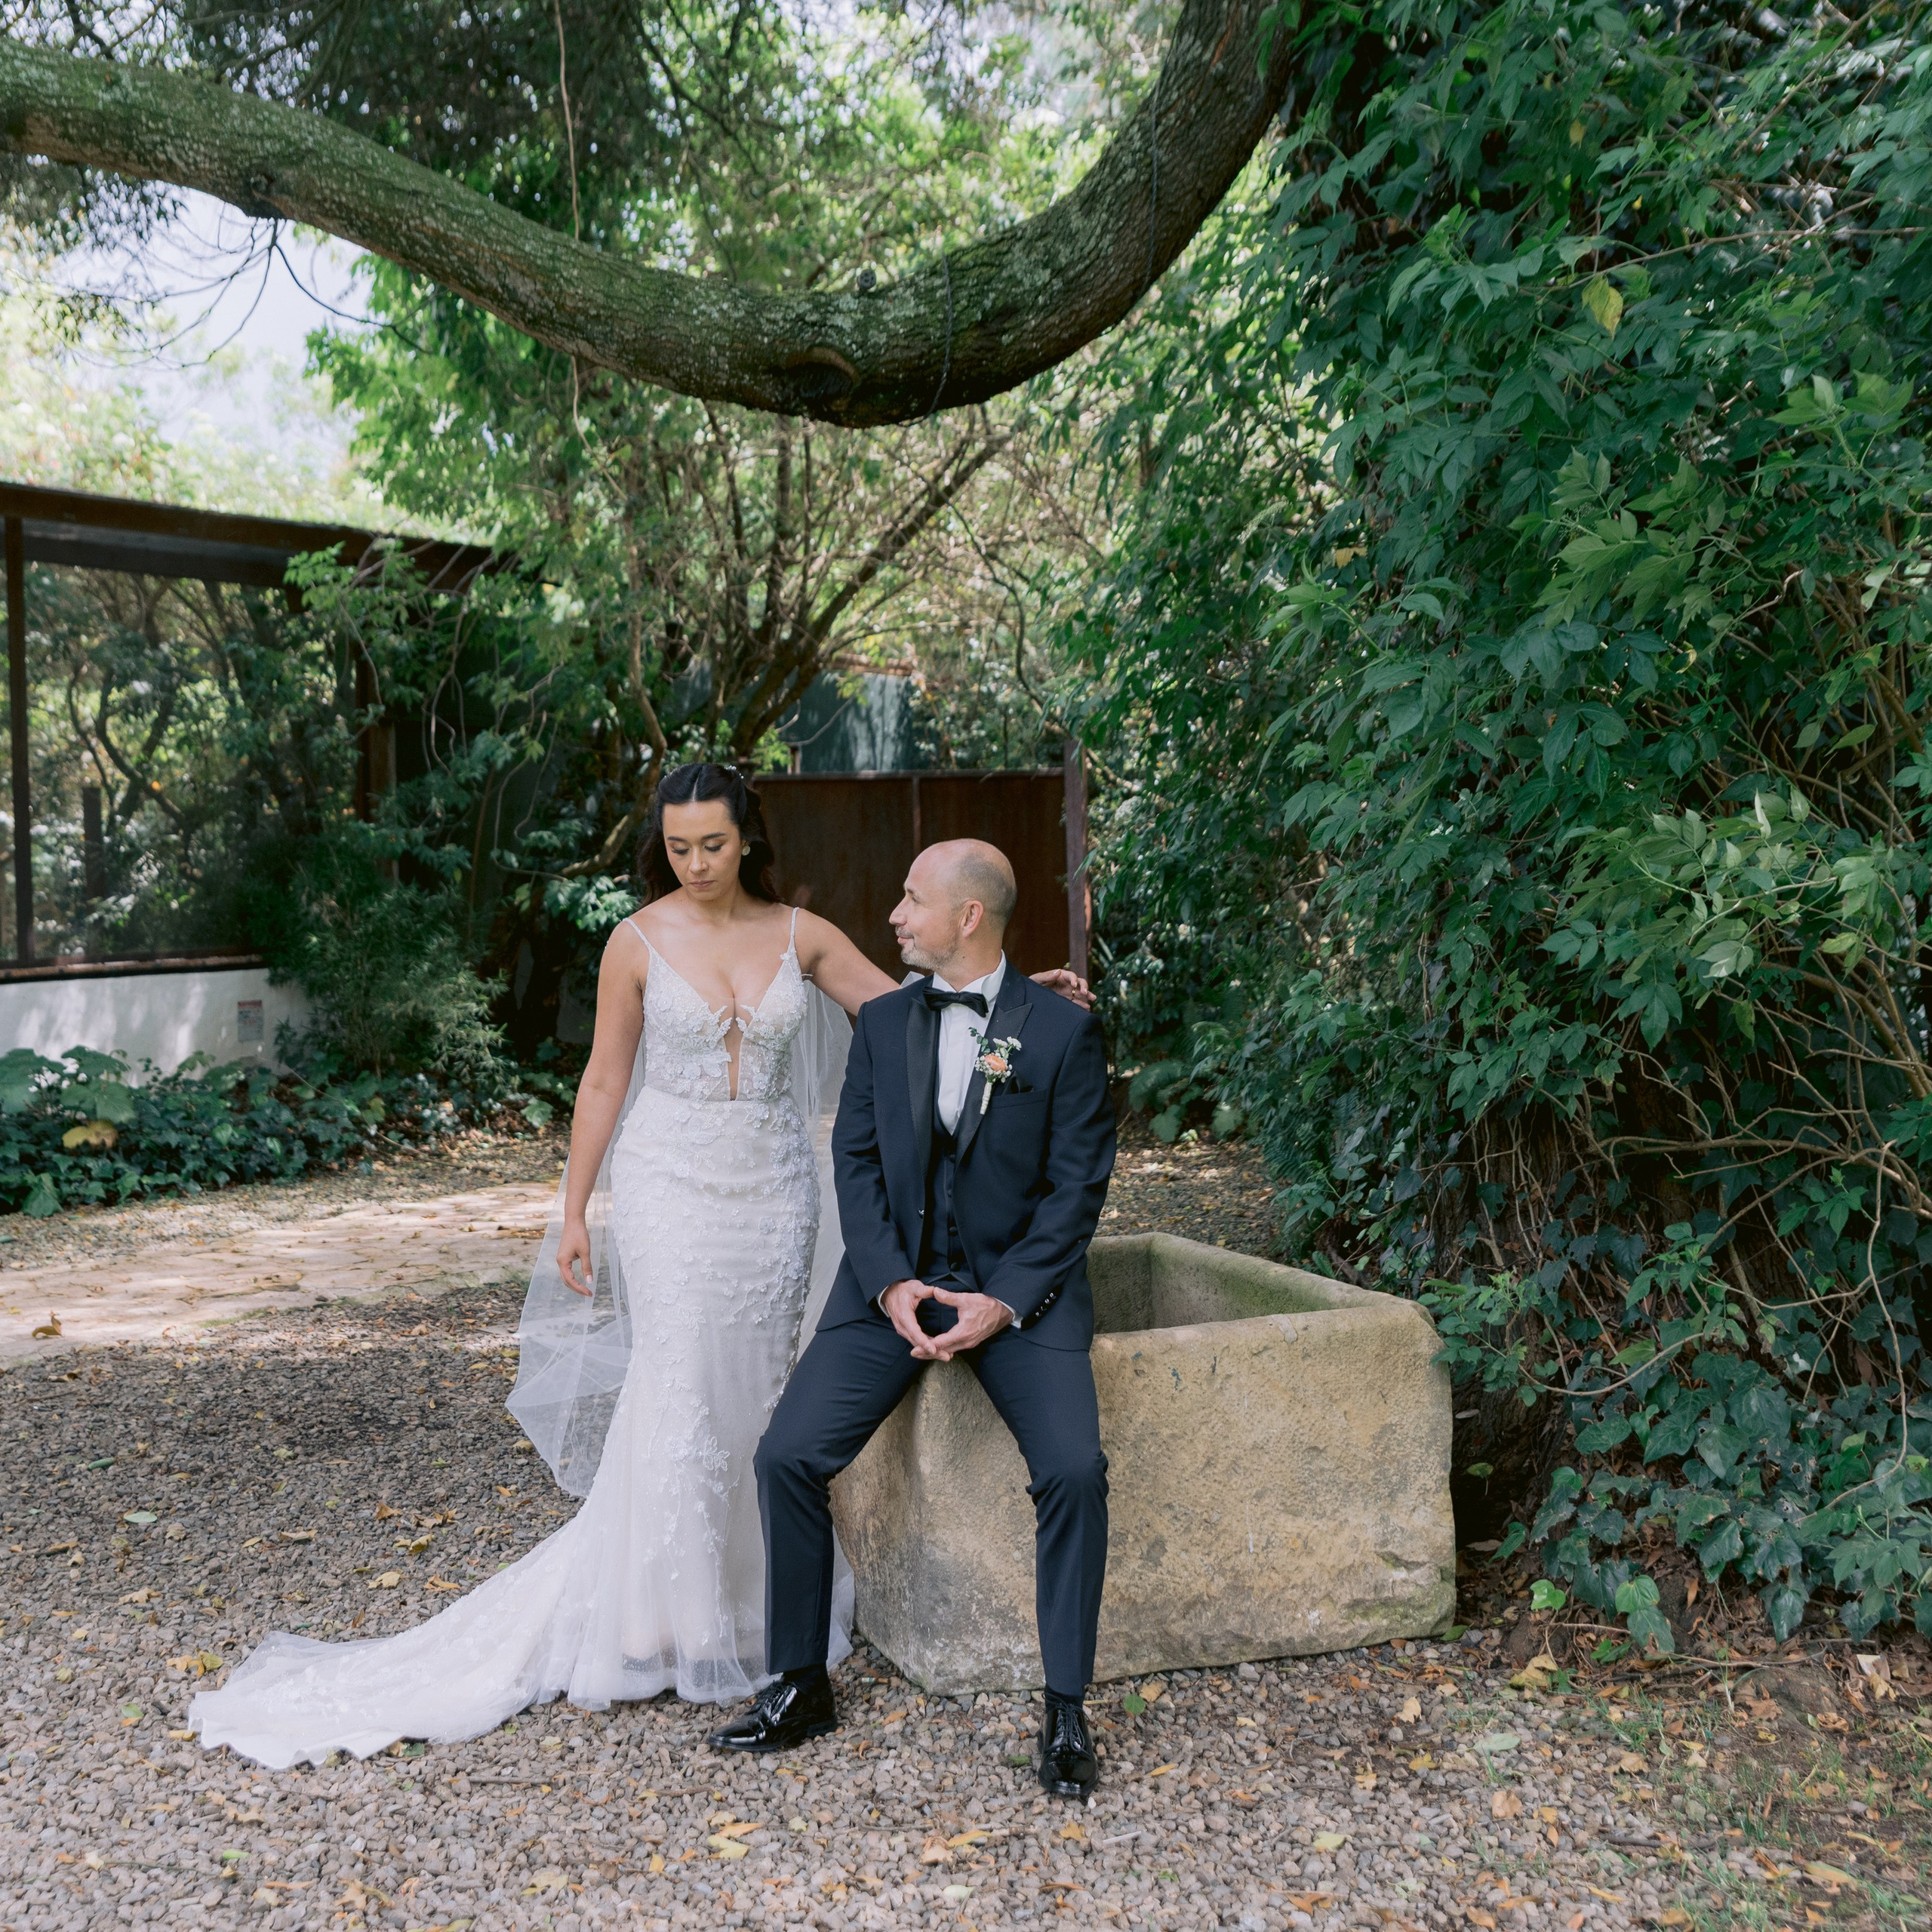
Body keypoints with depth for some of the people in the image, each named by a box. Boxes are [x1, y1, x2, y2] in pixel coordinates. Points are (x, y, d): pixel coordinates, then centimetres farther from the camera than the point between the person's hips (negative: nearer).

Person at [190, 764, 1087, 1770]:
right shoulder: (639, 942, -4)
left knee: (757, 1393, 7)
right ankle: (669, 1618, 7)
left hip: (772, 1188, 3)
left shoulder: (800, 935, 2)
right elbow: (604, 1081, 0)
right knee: (680, 1393, -5)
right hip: (671, 1186, -3)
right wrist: (574, 1212, -2)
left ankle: (754, 1602, 20)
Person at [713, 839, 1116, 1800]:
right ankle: (800, 1685, 4)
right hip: (895, 1280, 3)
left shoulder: (1064, 1029, -3)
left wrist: (1004, 1300, -16)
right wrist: (892, 1284, -10)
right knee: (788, 1453, -13)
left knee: (1073, 1468, -25)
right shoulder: (883, 1023, 8)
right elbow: (856, 1161, 4)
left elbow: (1076, 1185, -5)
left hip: (1020, 1285, -3)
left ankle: (1066, 1709, -8)